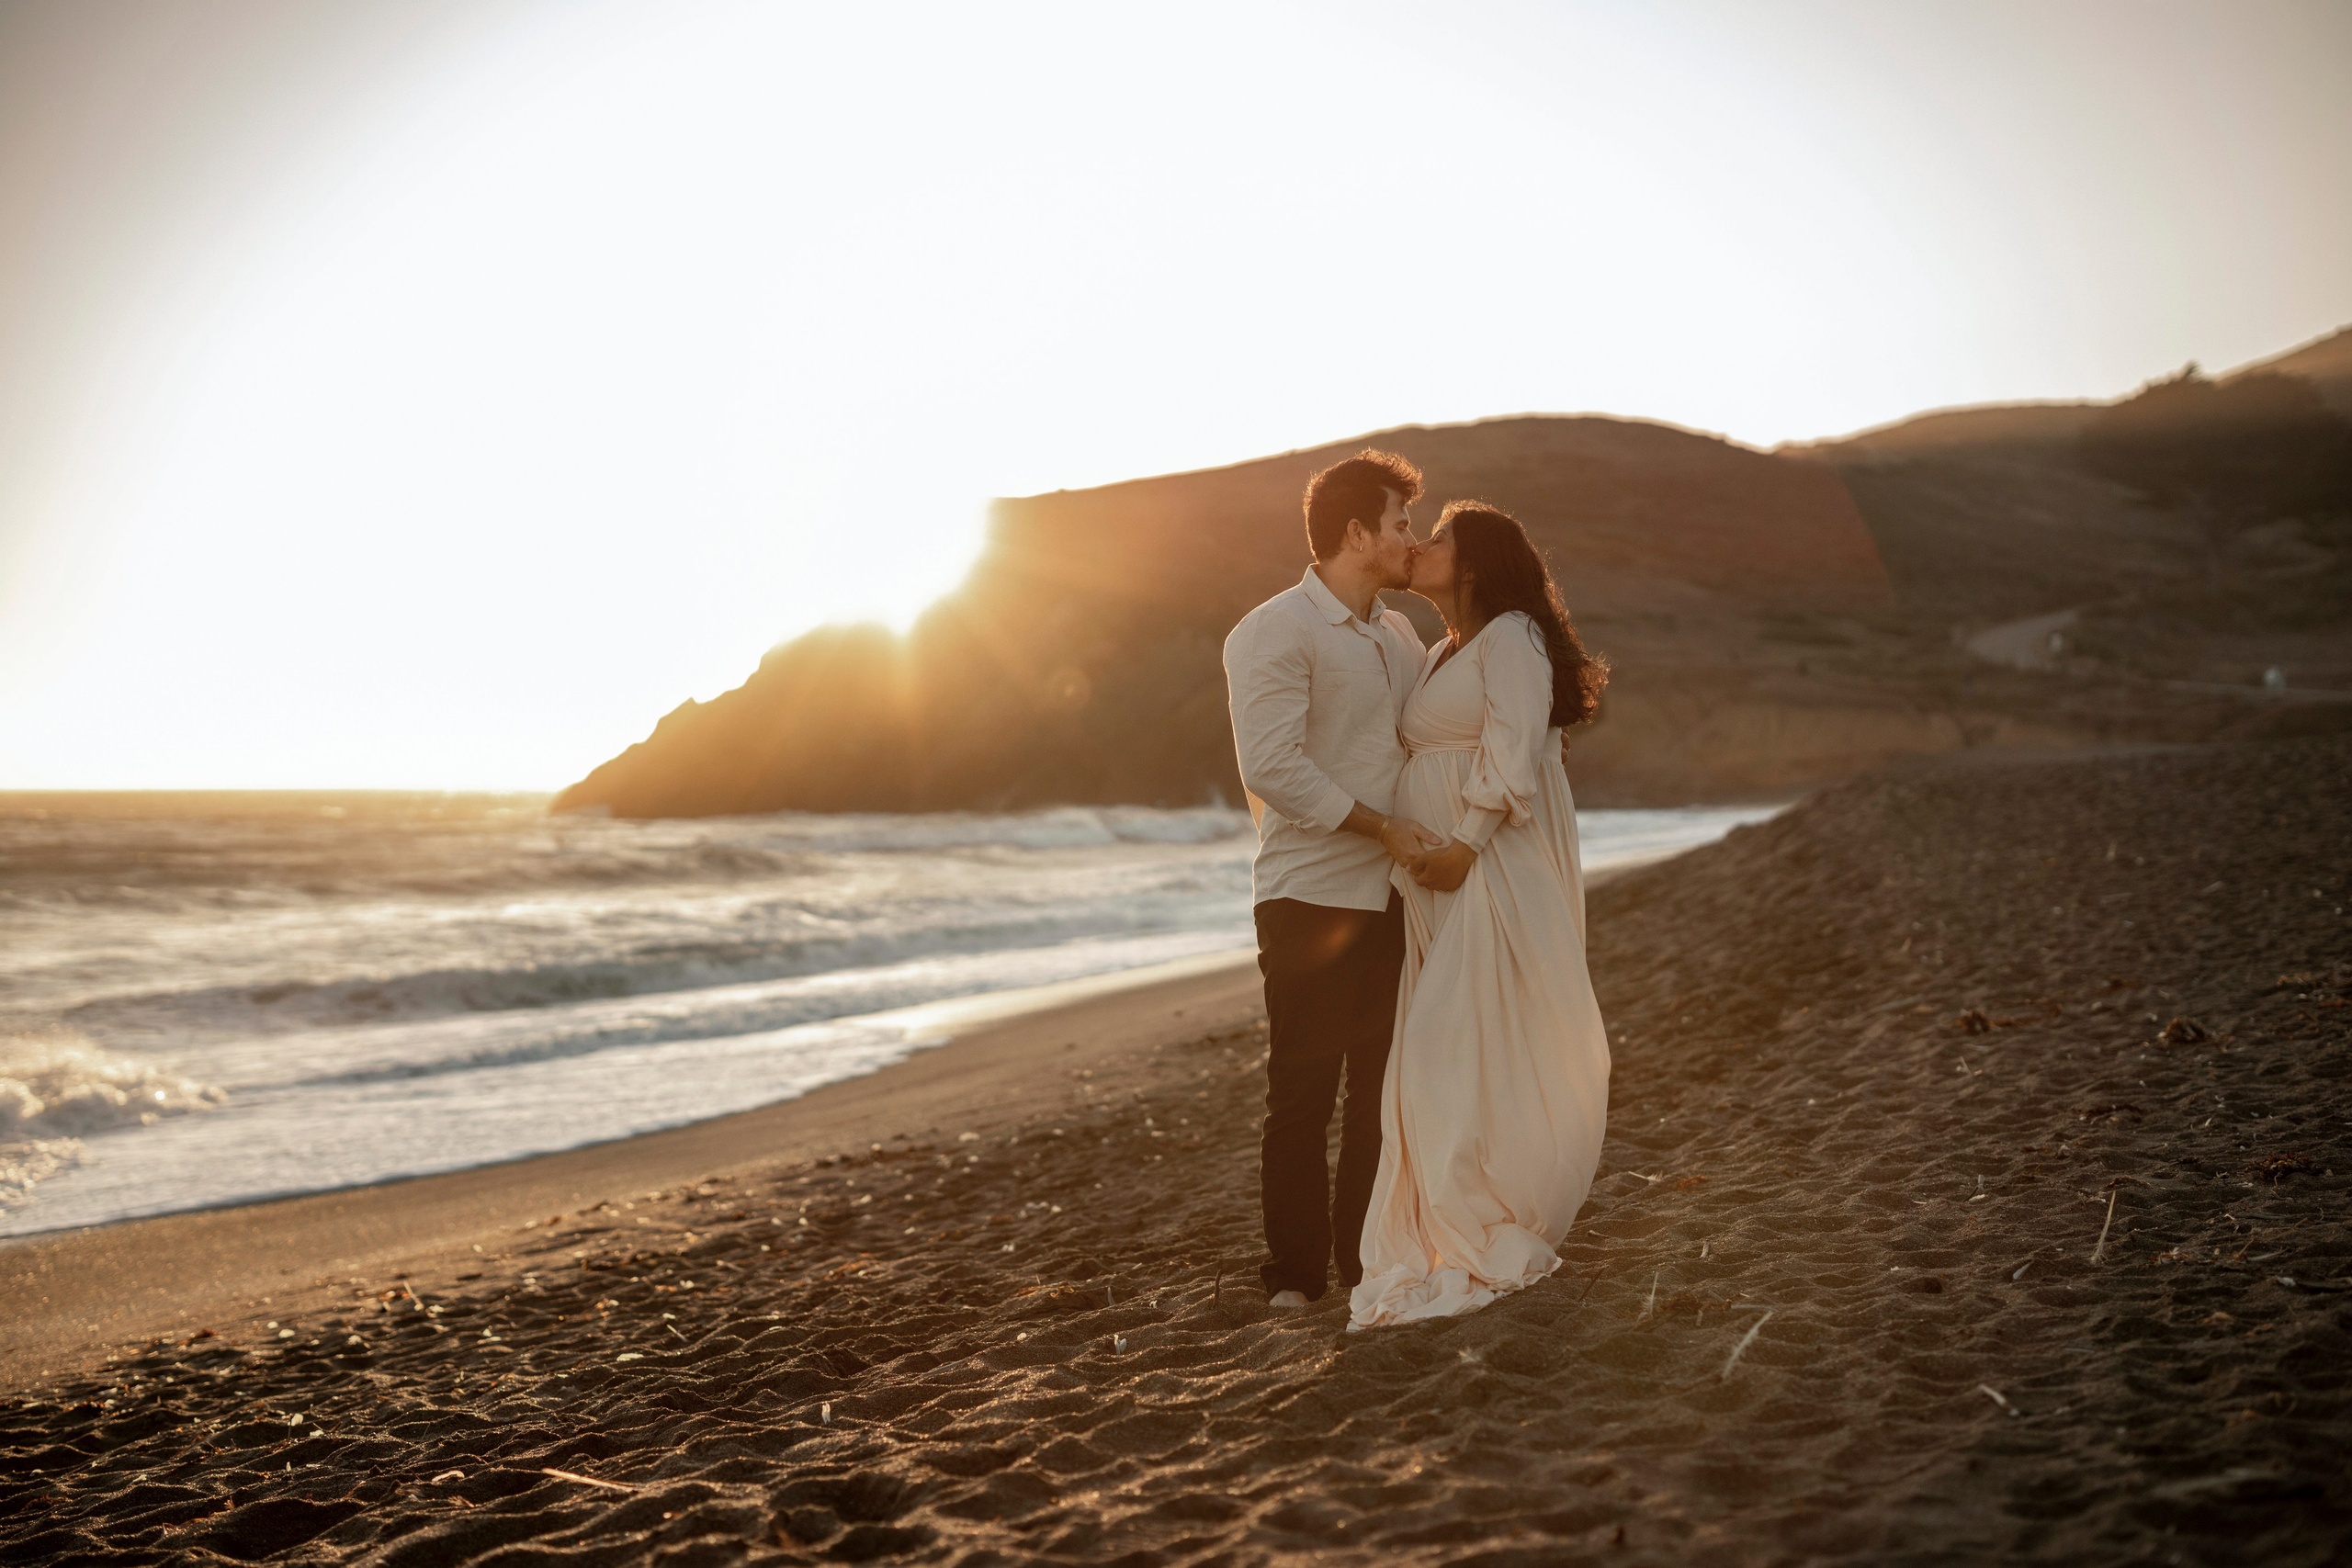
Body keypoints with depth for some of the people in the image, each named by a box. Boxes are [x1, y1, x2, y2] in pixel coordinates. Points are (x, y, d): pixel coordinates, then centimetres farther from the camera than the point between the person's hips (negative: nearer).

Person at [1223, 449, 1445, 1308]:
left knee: (1382, 1087, 13)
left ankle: (1368, 1256, 25)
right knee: (1303, 1093, 0)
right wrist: (1384, 827, -19)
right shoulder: (1274, 633, -10)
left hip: (1390, 895, 8)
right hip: (1311, 895, -7)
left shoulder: (1399, 636, 15)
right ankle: (1296, 1276, 10)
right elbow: (1273, 766, -20)